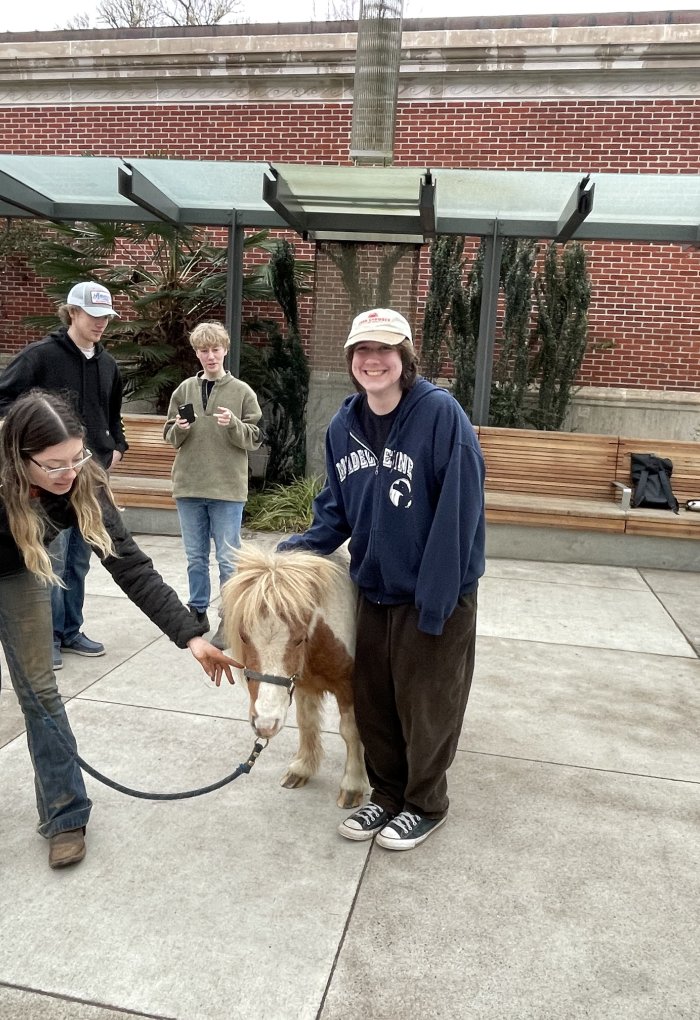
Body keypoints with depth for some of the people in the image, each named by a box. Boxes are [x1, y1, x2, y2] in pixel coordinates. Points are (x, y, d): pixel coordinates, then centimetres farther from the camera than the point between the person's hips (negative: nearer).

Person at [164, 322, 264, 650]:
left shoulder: (242, 392, 0)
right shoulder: (184, 390, 8)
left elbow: (254, 439, -2)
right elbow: (169, 436, 11)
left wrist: (233, 424, -20)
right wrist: (179, 428, -11)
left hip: (228, 488, -3)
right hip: (188, 487, 3)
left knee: (227, 559, 3)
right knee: (196, 557, 13)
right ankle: (198, 611, 27)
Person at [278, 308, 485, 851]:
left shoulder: (441, 413, -18)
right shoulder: (344, 425, 1)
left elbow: (458, 511, -21)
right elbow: (337, 510, 9)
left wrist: (435, 599, -22)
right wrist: (300, 546, -9)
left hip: (435, 594, -6)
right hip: (374, 588, 6)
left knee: (426, 704, 10)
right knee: (373, 700, 17)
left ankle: (425, 805, 33)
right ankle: (388, 794, 39)